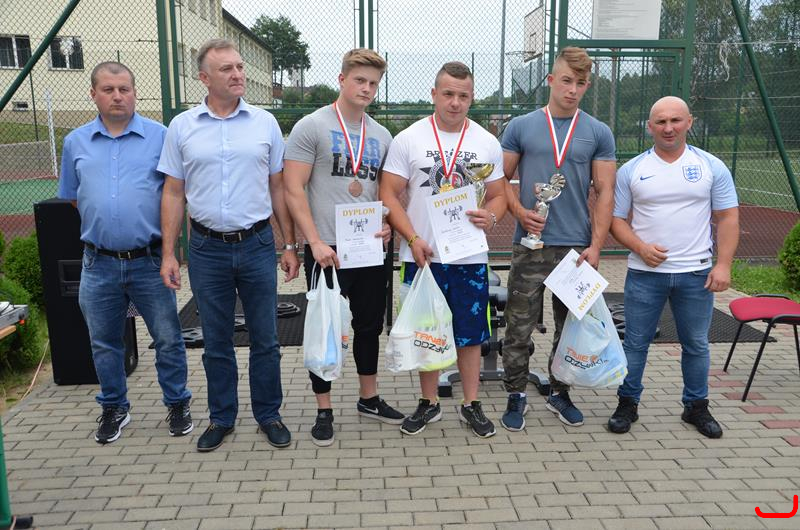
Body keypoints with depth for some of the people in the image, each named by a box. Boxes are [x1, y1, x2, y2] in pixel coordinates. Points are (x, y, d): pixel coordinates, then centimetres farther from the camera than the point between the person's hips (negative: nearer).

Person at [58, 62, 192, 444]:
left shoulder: (160, 137, -1)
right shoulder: (76, 142, 7)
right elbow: (72, 197, 16)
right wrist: (101, 225, 10)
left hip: (149, 261, -2)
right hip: (99, 264, 3)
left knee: (168, 340, 6)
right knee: (104, 344, 14)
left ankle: (177, 404, 25)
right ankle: (113, 408, 33)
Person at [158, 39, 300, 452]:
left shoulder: (265, 123, 2)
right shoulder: (182, 127, 2)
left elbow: (278, 189, 6)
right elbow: (174, 194, 5)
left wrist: (290, 245, 3)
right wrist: (168, 254, 1)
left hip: (257, 244, 0)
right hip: (207, 248, 1)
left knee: (265, 339, 8)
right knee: (216, 342, 12)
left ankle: (268, 414, 25)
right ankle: (221, 418, 28)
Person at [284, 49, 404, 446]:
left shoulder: (381, 136, 11)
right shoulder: (312, 127, -5)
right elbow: (293, 190, -10)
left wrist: (387, 224, -1)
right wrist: (315, 241, -16)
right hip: (326, 250, -5)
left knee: (370, 325, 15)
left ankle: (369, 399, 33)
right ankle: (324, 410, 19)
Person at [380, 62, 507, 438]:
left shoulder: (488, 143, 6)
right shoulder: (407, 140, -1)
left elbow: (498, 196, 10)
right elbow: (389, 195, -3)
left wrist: (491, 217, -14)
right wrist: (413, 239, -15)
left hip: (471, 256, 1)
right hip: (422, 255, -1)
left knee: (470, 333, 8)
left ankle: (471, 405, 23)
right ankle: (429, 403, 25)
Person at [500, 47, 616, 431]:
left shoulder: (599, 133, 5)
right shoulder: (521, 127, 4)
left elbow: (604, 194, 2)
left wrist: (595, 246, -7)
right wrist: (520, 211, -13)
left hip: (576, 247, 2)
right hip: (530, 245, -1)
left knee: (570, 326, 12)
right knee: (519, 327, 3)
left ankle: (559, 393, 29)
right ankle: (516, 396, 17)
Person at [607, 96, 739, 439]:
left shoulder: (711, 166, 3)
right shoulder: (631, 170, 2)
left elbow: (727, 218, 3)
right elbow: (617, 219, 3)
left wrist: (723, 265, -7)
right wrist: (640, 247, -14)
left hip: (697, 273, 1)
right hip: (645, 273, 0)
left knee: (696, 344, 12)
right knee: (635, 342, 6)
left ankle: (697, 406, 28)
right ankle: (628, 404, 20)